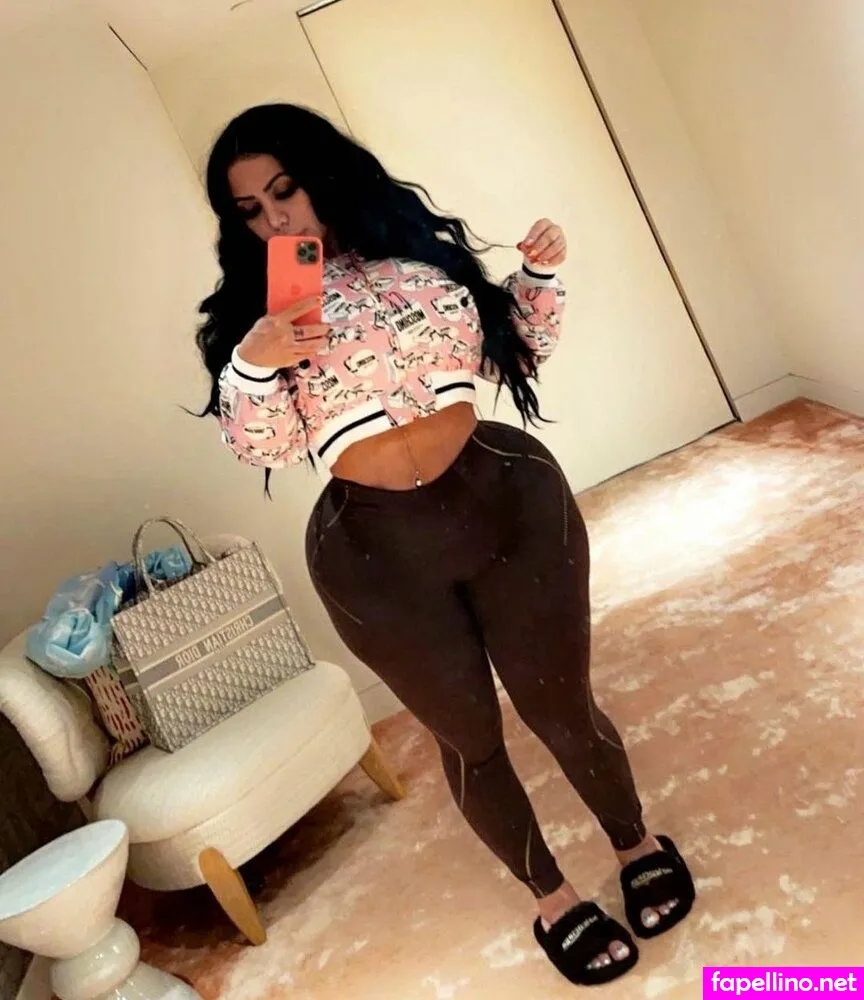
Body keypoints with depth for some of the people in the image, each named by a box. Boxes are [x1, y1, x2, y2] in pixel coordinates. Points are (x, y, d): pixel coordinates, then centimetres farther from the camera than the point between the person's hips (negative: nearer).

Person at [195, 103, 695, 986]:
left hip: (509, 505, 1)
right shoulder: (247, 314, 2)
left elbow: (516, 351, 12)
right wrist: (254, 363, -25)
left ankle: (637, 844, 44)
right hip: (375, 553, 0)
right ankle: (552, 898, 40)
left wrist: (540, 274, -3)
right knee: (468, 738, 14)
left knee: (560, 705, 12)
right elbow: (260, 449, -8)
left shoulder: (418, 248, 5)